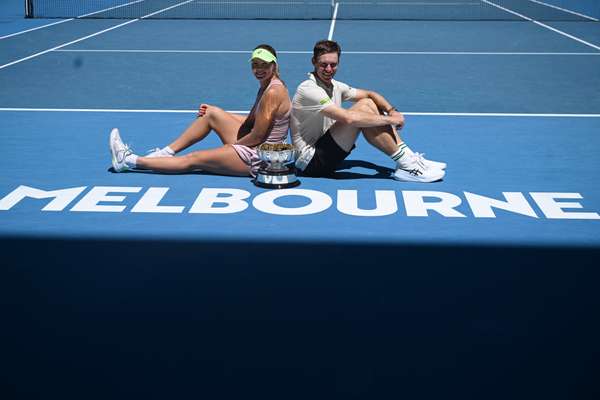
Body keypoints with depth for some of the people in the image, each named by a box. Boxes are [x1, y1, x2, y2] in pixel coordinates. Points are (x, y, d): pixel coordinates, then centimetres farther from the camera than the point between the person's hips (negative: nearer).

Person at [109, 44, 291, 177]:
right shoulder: (266, 87, 9)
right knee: (212, 114, 6)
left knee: (192, 160, -4)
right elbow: (252, 121, 15)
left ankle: (129, 161, 5)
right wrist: (213, 112, 10)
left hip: (259, 158, -9)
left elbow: (257, 137, -21)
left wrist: (232, 145, -6)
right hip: (257, 149, 9)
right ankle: (166, 153, 11)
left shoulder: (273, 92, -22)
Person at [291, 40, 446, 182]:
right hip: (311, 160, -9)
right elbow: (348, 118, -30)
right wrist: (389, 119, -22)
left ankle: (409, 157, -1)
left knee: (368, 102, 3)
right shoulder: (309, 90, -20)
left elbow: (370, 94, 16)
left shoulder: (334, 86, 8)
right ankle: (407, 166, -18)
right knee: (362, 109, -22)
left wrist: (392, 111, -5)